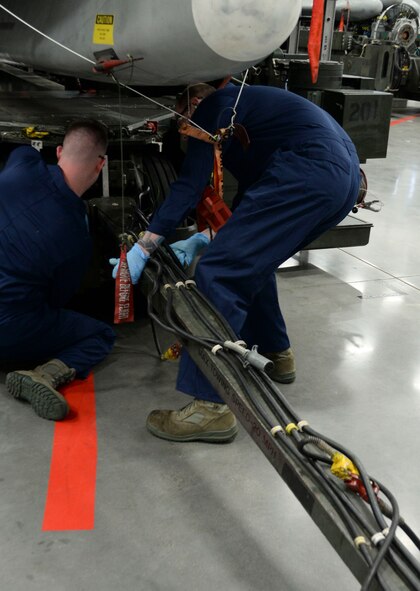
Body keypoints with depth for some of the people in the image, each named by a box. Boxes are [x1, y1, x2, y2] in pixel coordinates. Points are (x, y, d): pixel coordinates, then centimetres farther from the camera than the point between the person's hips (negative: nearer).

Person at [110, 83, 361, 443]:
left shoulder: (215, 107, 7)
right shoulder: (243, 105, 34)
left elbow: (190, 184, -5)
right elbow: (250, 202, 30)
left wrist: (143, 249, -2)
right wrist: (204, 239, 21)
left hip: (309, 171, -10)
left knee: (219, 272, -12)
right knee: (248, 260, 25)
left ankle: (211, 407, -13)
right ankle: (275, 354, 34)